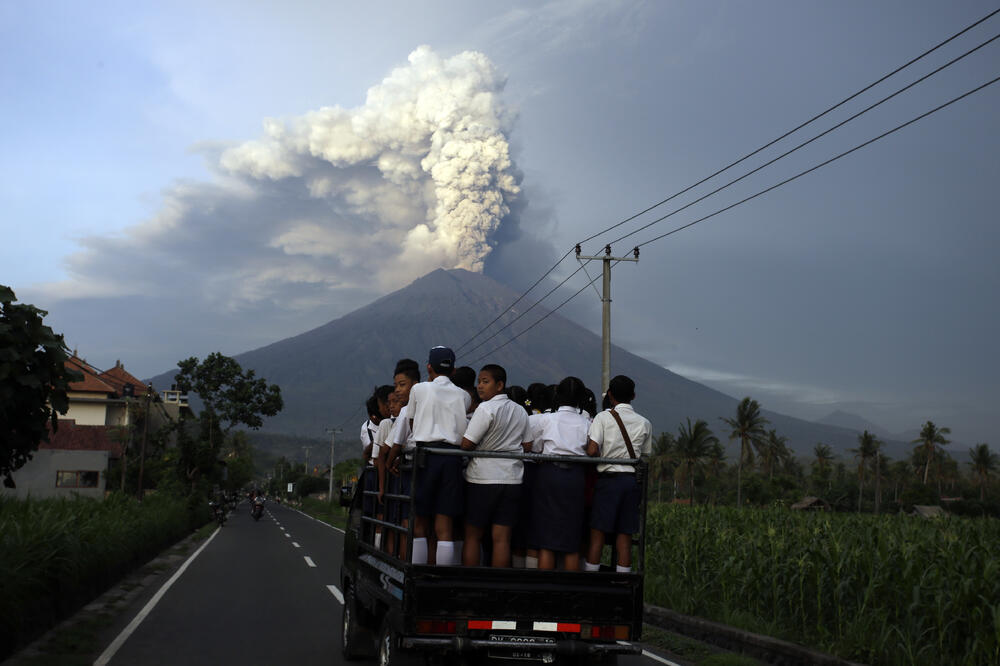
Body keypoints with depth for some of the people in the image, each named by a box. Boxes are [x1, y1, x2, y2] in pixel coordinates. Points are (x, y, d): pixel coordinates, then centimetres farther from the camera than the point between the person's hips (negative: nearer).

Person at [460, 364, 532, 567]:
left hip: (483, 478, -6)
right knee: (502, 537, 3)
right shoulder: (520, 411, 12)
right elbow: (528, 446, 15)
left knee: (472, 536, 4)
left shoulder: (486, 408, -10)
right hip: (512, 479, 6)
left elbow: (466, 444, -14)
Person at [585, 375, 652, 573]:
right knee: (624, 537, 6)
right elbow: (645, 456, 9)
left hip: (608, 478, -3)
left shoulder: (603, 417, -3)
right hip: (632, 481, 3)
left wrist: (603, 457, 6)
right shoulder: (644, 423, 9)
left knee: (597, 534, 1)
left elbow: (592, 450, -14)